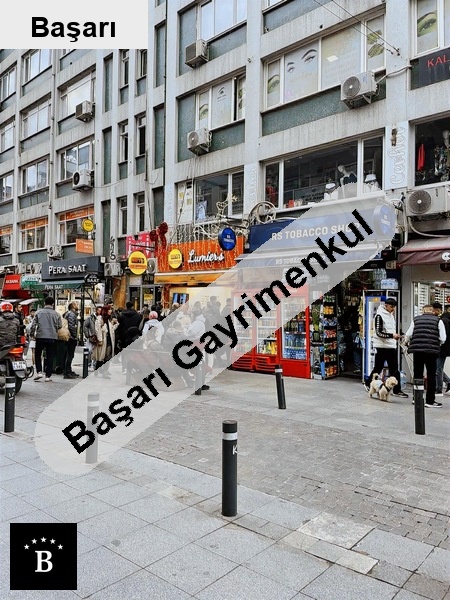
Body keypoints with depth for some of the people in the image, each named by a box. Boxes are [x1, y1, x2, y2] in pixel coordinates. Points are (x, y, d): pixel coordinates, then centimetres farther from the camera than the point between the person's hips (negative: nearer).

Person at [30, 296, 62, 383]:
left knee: (37, 355, 17)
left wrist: (32, 334, 11)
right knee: (50, 357, 6)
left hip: (40, 337, 0)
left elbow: (33, 325, -2)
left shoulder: (38, 312, 0)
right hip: (52, 337, 0)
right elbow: (60, 326, 1)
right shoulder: (56, 314, -1)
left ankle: (39, 372, 4)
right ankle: (48, 376, 6)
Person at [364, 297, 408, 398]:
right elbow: (379, 333, -18)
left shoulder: (391, 315, 13)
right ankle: (368, 383, 19)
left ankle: (396, 390, 11)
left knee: (394, 369, 5)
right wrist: (392, 335, -28)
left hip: (392, 346, 7)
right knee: (378, 367, 1)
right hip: (382, 346, -7)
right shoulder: (379, 316, -12)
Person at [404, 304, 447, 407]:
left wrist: (407, 342, 32)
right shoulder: (438, 320, 4)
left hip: (417, 350, 3)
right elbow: (442, 338, -1)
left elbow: (408, 334, 11)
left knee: (417, 374, 12)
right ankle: (430, 401, 8)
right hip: (431, 351, -3)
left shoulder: (416, 319, 11)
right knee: (431, 376, 5)